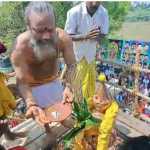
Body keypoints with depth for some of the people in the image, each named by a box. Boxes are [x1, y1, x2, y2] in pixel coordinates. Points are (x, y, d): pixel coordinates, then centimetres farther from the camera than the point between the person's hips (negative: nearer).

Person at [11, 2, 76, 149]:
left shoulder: (63, 38, -31)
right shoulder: (20, 46, -37)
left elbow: (71, 64, -22)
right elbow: (22, 81, -30)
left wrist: (68, 86, -40)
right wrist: (31, 104, -47)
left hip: (54, 79, 2)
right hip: (34, 84, -2)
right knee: (41, 111, 15)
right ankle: (49, 133, 44)